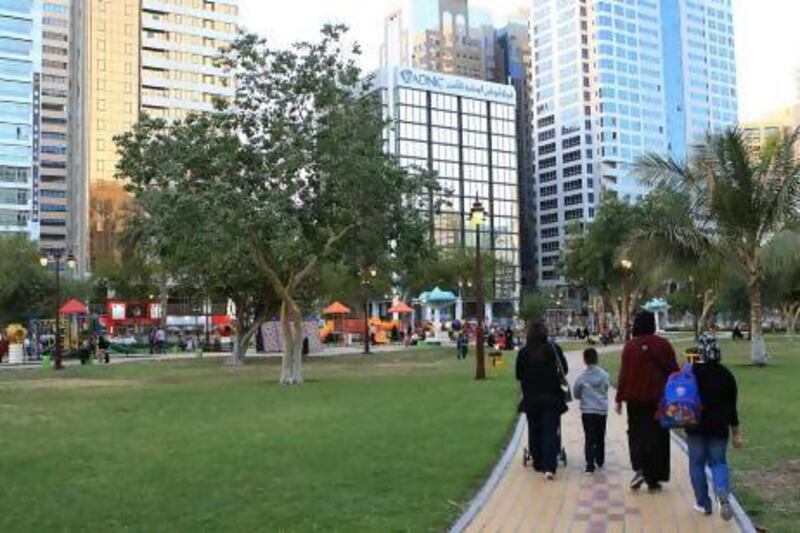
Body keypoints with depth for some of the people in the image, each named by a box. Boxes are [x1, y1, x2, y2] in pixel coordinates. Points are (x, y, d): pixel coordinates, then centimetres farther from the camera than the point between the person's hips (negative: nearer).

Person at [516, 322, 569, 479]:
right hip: (552, 397, -1)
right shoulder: (554, 349, -6)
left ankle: (538, 463, 23)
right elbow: (564, 370, -1)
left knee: (534, 431, 14)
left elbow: (519, 376, 0)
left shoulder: (523, 353, -4)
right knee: (550, 431, 0)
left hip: (530, 398, 1)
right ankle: (549, 467, -10)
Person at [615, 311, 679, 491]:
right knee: (658, 437, 8)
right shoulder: (663, 345, -4)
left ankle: (639, 468, -8)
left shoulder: (630, 346, -6)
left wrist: (620, 398, 3)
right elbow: (673, 371, 1)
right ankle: (653, 479, 10)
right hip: (659, 399, 0)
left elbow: (624, 374, -4)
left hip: (635, 399, 0)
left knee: (636, 434, 12)